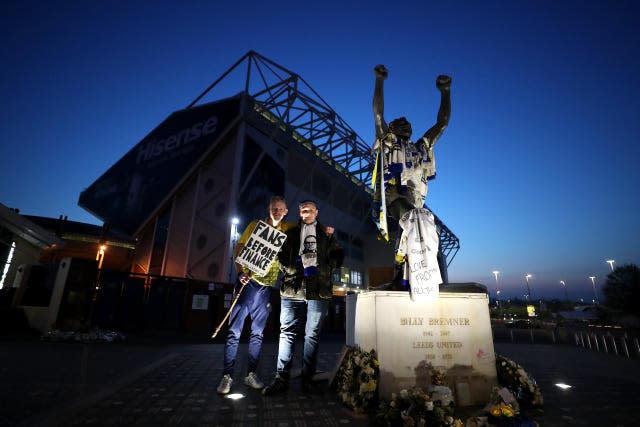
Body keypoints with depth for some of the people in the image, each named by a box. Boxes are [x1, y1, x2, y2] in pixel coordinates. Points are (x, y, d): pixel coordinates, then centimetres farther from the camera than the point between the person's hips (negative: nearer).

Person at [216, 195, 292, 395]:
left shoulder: (287, 229, 7)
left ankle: (251, 374, 22)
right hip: (247, 281, -2)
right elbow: (238, 249, 0)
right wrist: (240, 273, -15)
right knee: (235, 331, -2)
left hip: (266, 285, 2)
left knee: (258, 332, 10)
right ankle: (227, 376, 8)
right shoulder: (255, 225, 2)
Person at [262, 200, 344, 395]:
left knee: (312, 335, 6)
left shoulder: (326, 234, 15)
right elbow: (281, 256, 8)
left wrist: (323, 268, -2)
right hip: (292, 288, 0)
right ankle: (281, 378, 9)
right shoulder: (291, 233, 15)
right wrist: (291, 267, -8)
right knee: (287, 333, 1)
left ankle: (308, 378, 18)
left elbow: (338, 257, 13)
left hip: (318, 290, 0)